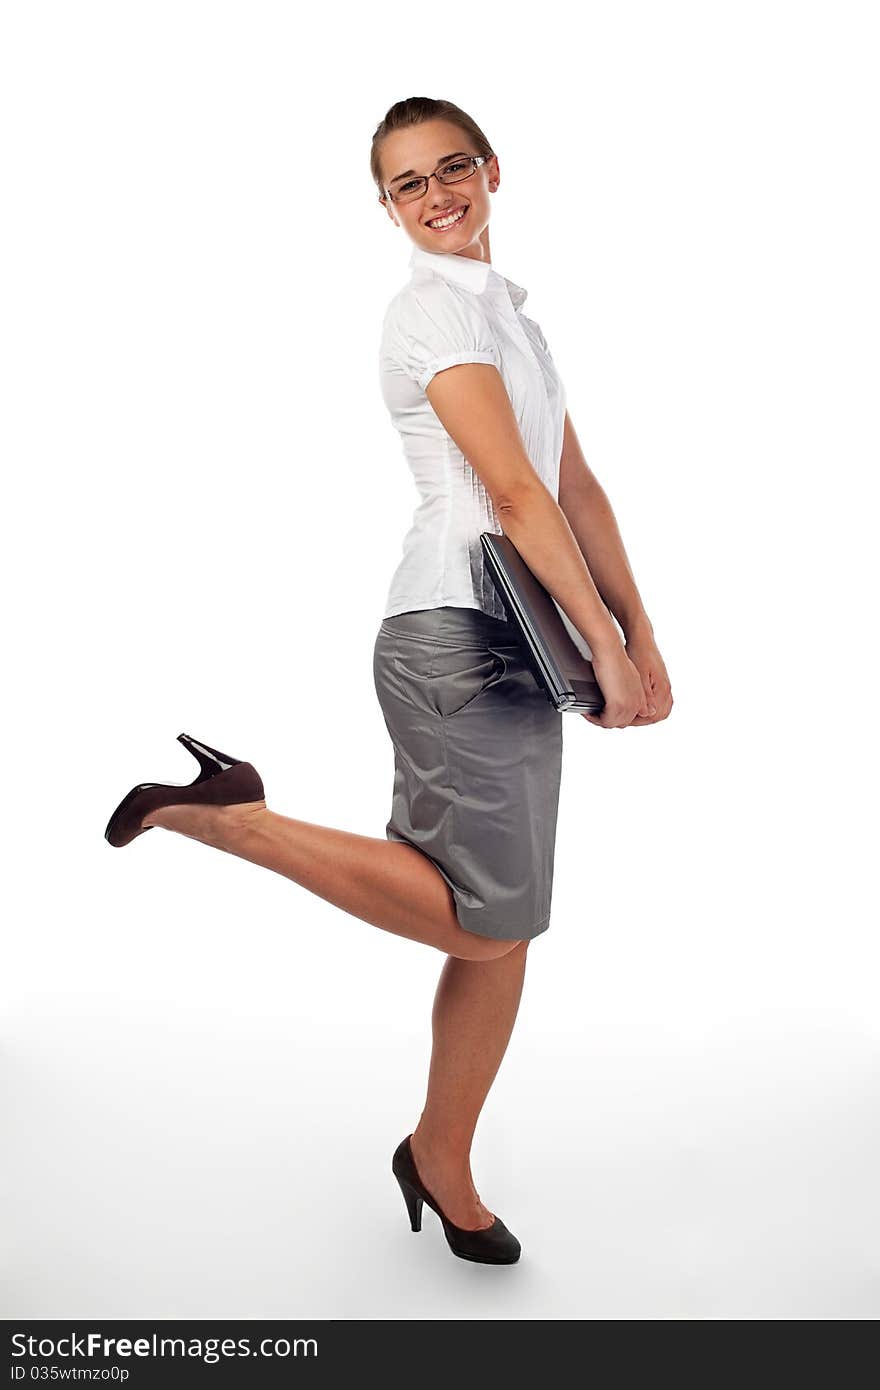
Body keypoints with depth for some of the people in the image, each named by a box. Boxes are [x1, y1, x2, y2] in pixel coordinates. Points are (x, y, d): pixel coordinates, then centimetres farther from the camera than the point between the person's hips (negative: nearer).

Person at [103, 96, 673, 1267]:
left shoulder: (506, 309, 22)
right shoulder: (432, 308, -6)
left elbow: (575, 483, 18)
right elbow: (513, 490, -13)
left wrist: (643, 635, 11)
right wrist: (604, 645, -13)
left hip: (512, 641, 9)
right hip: (456, 635, -9)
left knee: (502, 926, 11)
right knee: (489, 924, -9)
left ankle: (443, 1168, 26)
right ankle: (228, 816, -2)